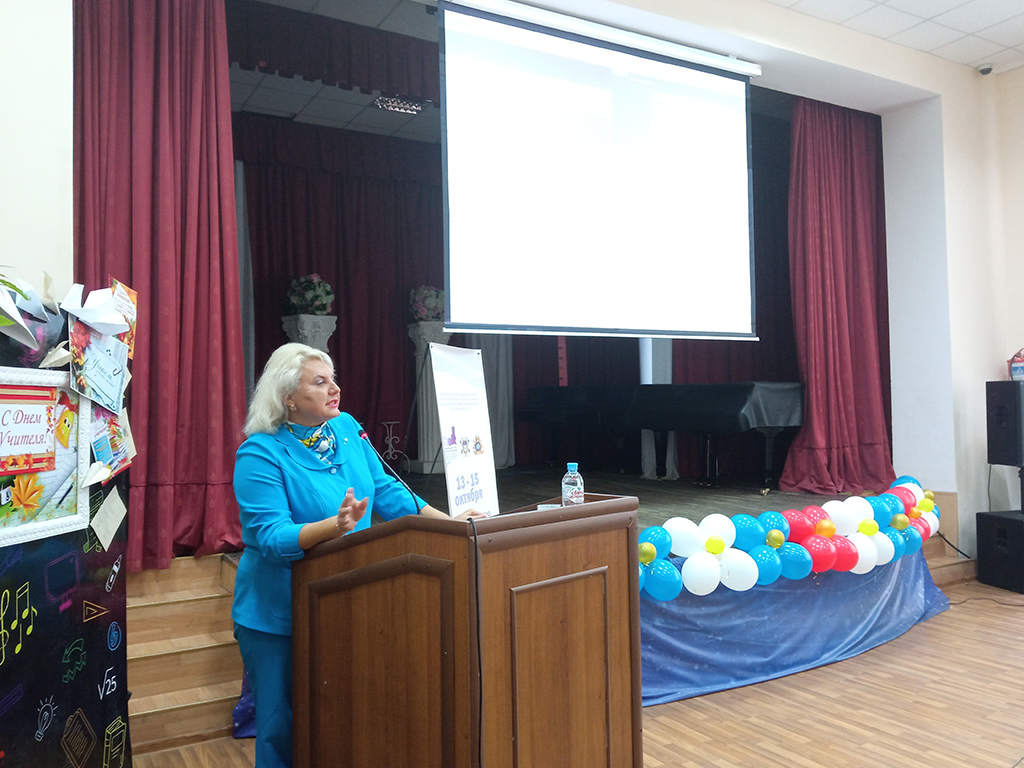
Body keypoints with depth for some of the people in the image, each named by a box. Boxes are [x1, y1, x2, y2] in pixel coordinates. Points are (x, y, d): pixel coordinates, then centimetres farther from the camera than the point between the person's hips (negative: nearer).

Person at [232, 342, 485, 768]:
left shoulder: (346, 428, 1)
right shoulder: (260, 454, -17)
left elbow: (385, 490, 6)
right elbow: (272, 536, -24)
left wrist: (449, 521, 1)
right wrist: (336, 525, -39)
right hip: (278, 618, -5)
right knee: (283, 727, 8)